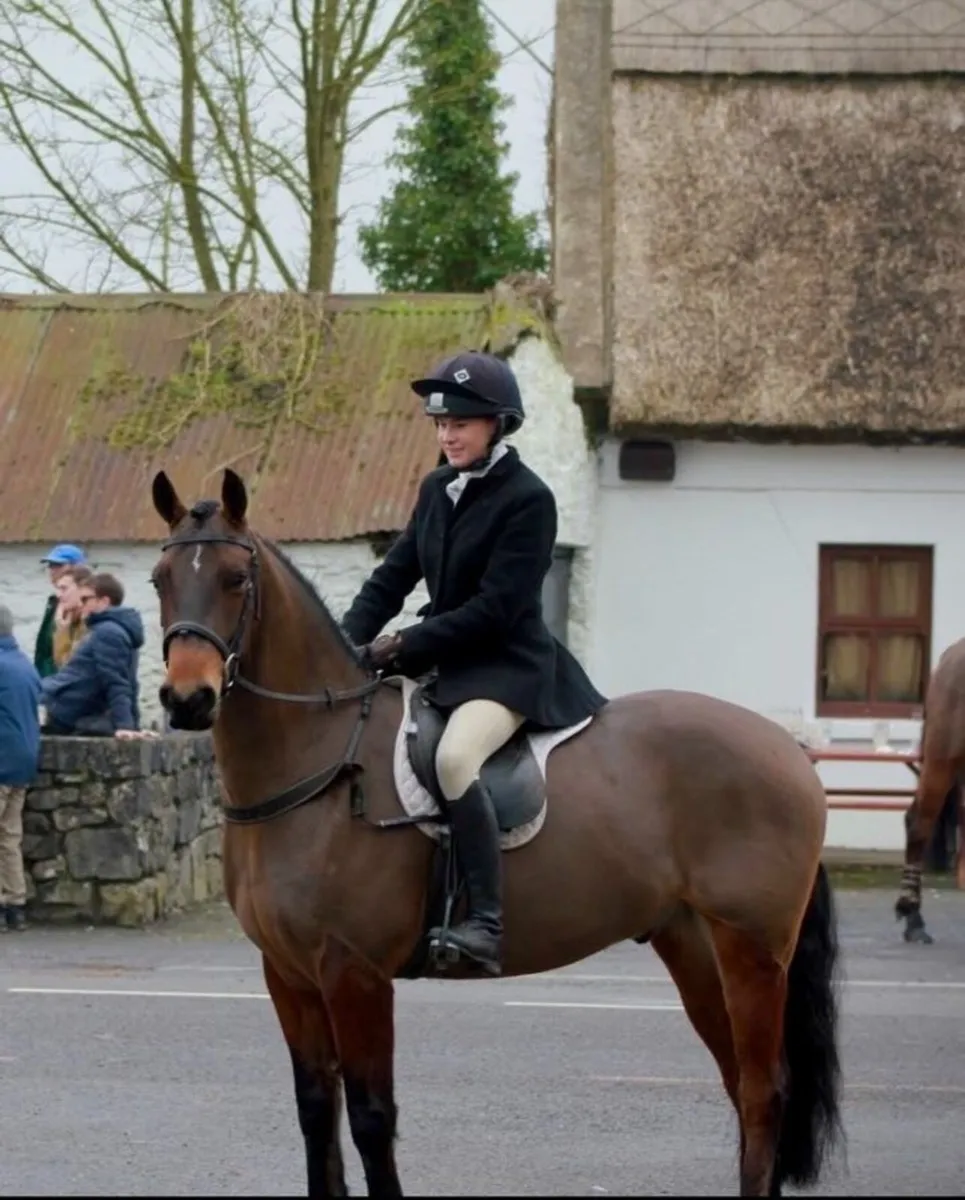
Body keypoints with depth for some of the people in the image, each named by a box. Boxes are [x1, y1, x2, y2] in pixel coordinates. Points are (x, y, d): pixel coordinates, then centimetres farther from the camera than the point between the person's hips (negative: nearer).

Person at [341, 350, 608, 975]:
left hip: (508, 666, -9)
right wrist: (349, 643, -6)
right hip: (445, 664, 9)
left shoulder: (528, 499, -12)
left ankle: (487, 923, -37)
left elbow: (495, 608, -18)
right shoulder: (438, 489, 12)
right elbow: (394, 576, 11)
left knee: (454, 758, -35)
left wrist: (404, 648, -20)